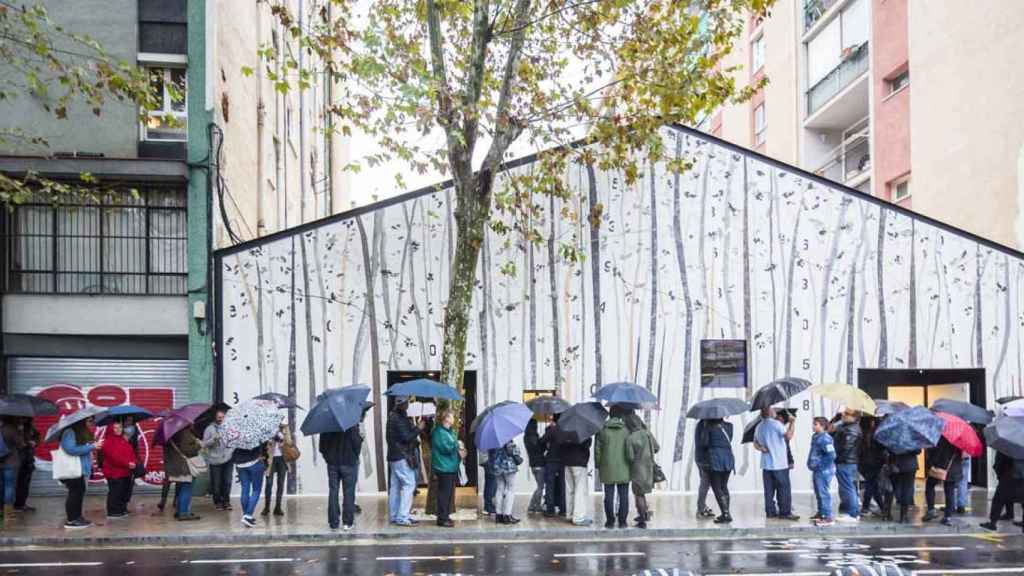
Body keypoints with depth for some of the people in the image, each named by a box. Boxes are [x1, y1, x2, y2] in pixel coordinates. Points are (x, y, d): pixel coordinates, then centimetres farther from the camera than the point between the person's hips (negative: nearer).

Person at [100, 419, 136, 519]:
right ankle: (113, 512, -1)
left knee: (124, 492, 14)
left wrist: (132, 462, -9)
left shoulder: (124, 440, 17)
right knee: (114, 493, -7)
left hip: (125, 472, 9)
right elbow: (114, 457, -21)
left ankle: (122, 510, 25)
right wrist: (127, 464, -22)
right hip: (114, 472, -9)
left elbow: (131, 452, 11)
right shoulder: (108, 441, -11)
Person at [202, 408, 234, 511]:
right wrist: (214, 439, -19)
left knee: (227, 481, -1)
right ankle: (217, 502, 18)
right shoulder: (209, 429, -1)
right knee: (216, 483, 3)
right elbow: (204, 444, -6)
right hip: (215, 460, -2)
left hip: (228, 459, 2)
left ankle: (226, 501, 12)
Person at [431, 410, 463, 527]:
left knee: (450, 493, 13)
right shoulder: (439, 432, -13)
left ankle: (446, 515, 21)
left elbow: (455, 446, 20)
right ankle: (442, 518, -2)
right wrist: (457, 445, -9)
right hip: (444, 468, -9)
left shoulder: (451, 432, 16)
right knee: (444, 493, -6)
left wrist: (460, 451, -1)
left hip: (452, 468, 9)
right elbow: (445, 448, -22)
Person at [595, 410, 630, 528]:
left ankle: (610, 521, 7)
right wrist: (631, 465, 11)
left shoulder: (602, 430, 0)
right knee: (623, 495, 5)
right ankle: (622, 521, 6)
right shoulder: (626, 430, -1)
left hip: (608, 469, 0)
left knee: (609, 495, 5)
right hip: (623, 469, 0)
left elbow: (597, 450, 1)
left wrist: (598, 466, 10)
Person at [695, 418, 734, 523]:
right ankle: (726, 513, 18)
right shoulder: (729, 426, 8)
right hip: (729, 458, 6)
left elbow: (703, 443, -8)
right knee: (724, 487, 17)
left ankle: (726, 514, -13)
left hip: (714, 458, -5)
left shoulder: (709, 427, -7)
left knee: (717, 488, -3)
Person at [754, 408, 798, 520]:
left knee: (769, 489, 7)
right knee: (783, 489, -2)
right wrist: (792, 422, -8)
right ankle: (785, 512, -2)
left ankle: (770, 511, 8)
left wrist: (761, 448, 0)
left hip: (766, 464, 7)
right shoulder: (776, 424, -11)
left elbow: (755, 444, 17)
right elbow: (789, 436, -18)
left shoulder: (759, 427, 13)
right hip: (779, 463, -7)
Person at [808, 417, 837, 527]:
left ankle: (828, 518, -6)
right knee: (818, 493, 20)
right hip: (817, 470, 11)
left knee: (824, 493, -9)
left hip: (823, 471, -11)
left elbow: (831, 455, -26)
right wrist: (812, 464, 16)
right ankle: (821, 513, 33)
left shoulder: (825, 439, -20)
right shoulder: (816, 437, 11)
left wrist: (820, 465, -20)